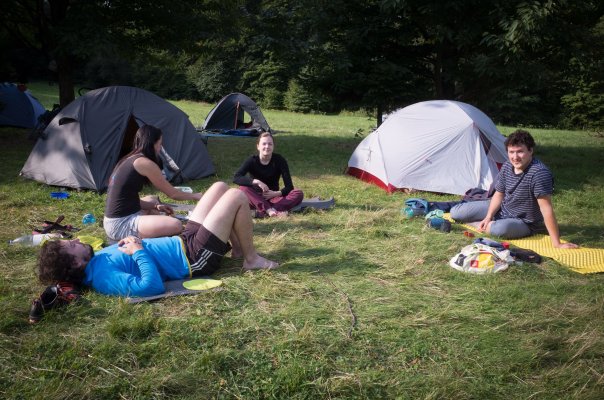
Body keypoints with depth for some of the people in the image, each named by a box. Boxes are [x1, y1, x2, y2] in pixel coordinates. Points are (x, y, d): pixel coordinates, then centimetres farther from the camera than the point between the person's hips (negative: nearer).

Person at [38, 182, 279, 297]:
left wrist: (130, 245, 0)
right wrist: (139, 251, -28)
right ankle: (252, 259, 7)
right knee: (237, 197, -9)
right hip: (195, 257, -9)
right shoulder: (104, 277, -27)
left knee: (220, 186, 13)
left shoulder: (97, 258, 3)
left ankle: (239, 249, 21)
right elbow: (153, 286, -39)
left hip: (184, 242, 9)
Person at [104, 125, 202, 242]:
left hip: (112, 220, 10)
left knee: (153, 200, 34)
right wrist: (194, 196, 13)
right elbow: (172, 193, -3)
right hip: (120, 226, -10)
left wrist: (155, 206, 11)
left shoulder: (129, 160, 15)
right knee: (176, 226, -24)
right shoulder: (144, 163, -12)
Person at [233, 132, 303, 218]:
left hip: (273, 198, 1)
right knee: (243, 188, -32)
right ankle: (269, 210, -44)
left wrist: (276, 193, -27)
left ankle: (261, 212, -39)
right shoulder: (252, 160, -9)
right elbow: (236, 178, -24)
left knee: (299, 194, -24)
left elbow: (289, 186, -9)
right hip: (256, 199, -1)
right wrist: (256, 181, -34)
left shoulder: (279, 160, -7)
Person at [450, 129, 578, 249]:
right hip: (502, 210, 6)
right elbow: (499, 195, 4)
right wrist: (488, 217, -12)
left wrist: (556, 243, -32)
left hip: (524, 223, -6)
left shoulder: (539, 173, -31)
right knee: (456, 213, -2)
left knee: (501, 228, -41)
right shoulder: (507, 166, -7)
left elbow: (546, 209, -33)